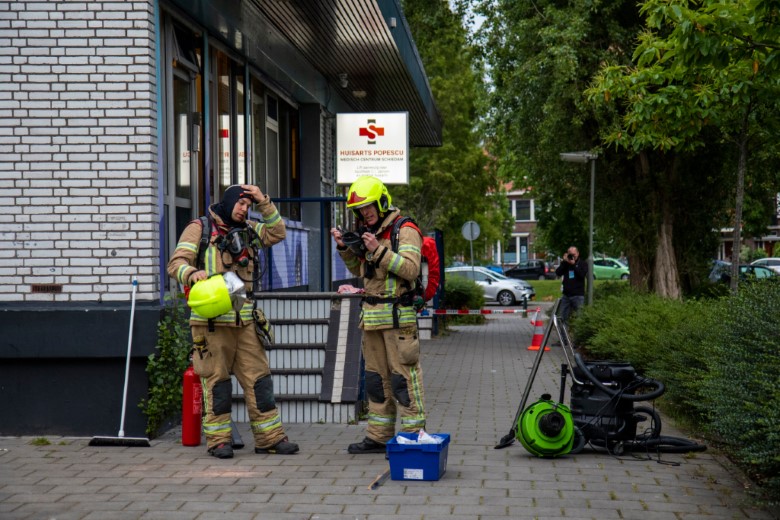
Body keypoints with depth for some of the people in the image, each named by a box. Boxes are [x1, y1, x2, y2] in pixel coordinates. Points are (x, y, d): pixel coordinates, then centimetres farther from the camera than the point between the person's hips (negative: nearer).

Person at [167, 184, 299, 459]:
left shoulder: (248, 230, 19)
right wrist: (192, 273, -28)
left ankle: (270, 437, 10)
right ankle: (218, 440, 8)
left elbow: (277, 233, 14)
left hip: (245, 320, 5)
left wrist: (264, 203, 5)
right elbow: (176, 264, -6)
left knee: (258, 377, 5)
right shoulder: (199, 229, 1)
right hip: (211, 320, -5)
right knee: (216, 379, -1)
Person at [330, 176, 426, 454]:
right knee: (376, 377, 11)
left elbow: (411, 269, -19)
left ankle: (412, 436, -5)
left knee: (403, 377, -8)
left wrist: (379, 250, -23)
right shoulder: (369, 232, 17)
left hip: (398, 316, -9)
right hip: (372, 316, 9)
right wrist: (345, 248, 10)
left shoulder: (405, 231, -8)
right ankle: (379, 436, 17)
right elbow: (359, 270, 26)